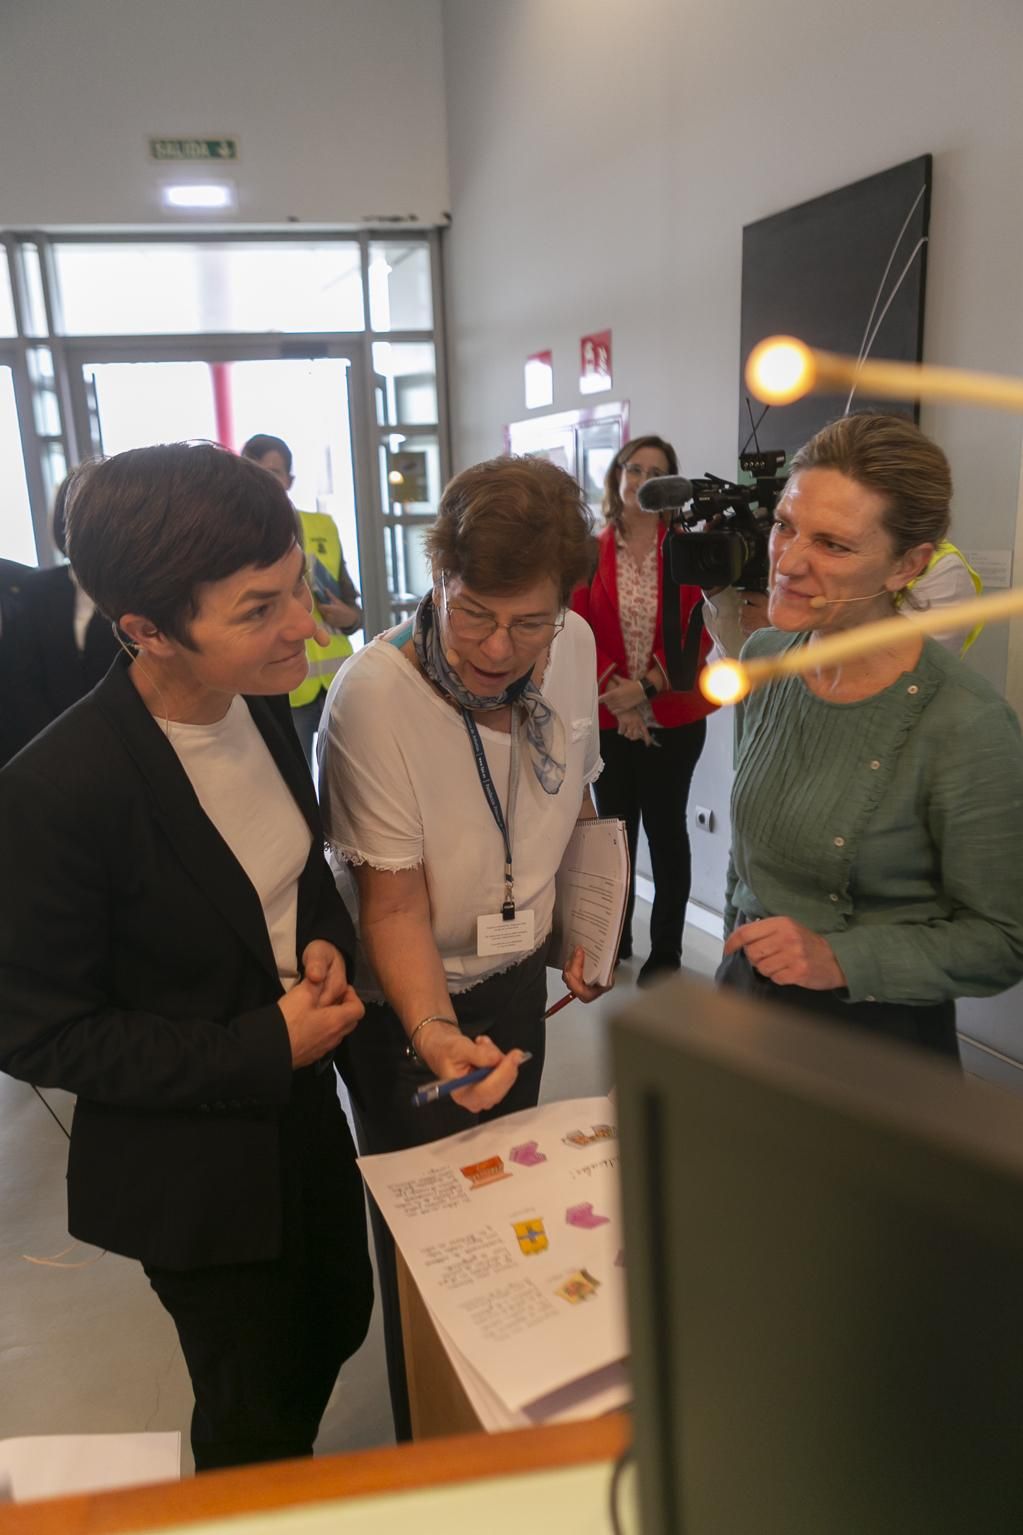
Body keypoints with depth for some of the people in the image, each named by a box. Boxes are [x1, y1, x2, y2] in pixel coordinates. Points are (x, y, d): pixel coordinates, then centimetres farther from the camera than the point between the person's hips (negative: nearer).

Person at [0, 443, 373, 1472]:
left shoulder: (259, 702, -9)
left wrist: (326, 940, -12)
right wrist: (264, 1049, -23)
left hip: (305, 1111, 7)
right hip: (193, 1173, -6)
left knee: (337, 1324, 28)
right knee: (254, 1413, 18)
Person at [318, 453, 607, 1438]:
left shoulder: (572, 649, -12)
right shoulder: (372, 692, -30)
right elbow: (393, 900, -26)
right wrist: (433, 1032, -39)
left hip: (516, 975, 5)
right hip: (405, 1004, -5)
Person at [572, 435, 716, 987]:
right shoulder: (590, 553, 2)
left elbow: (699, 634, -7)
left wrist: (647, 688, -16)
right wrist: (617, 696, -12)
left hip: (673, 717, -2)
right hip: (607, 716, 2)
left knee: (665, 828, 6)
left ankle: (666, 950, 18)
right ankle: (614, 936, 29)